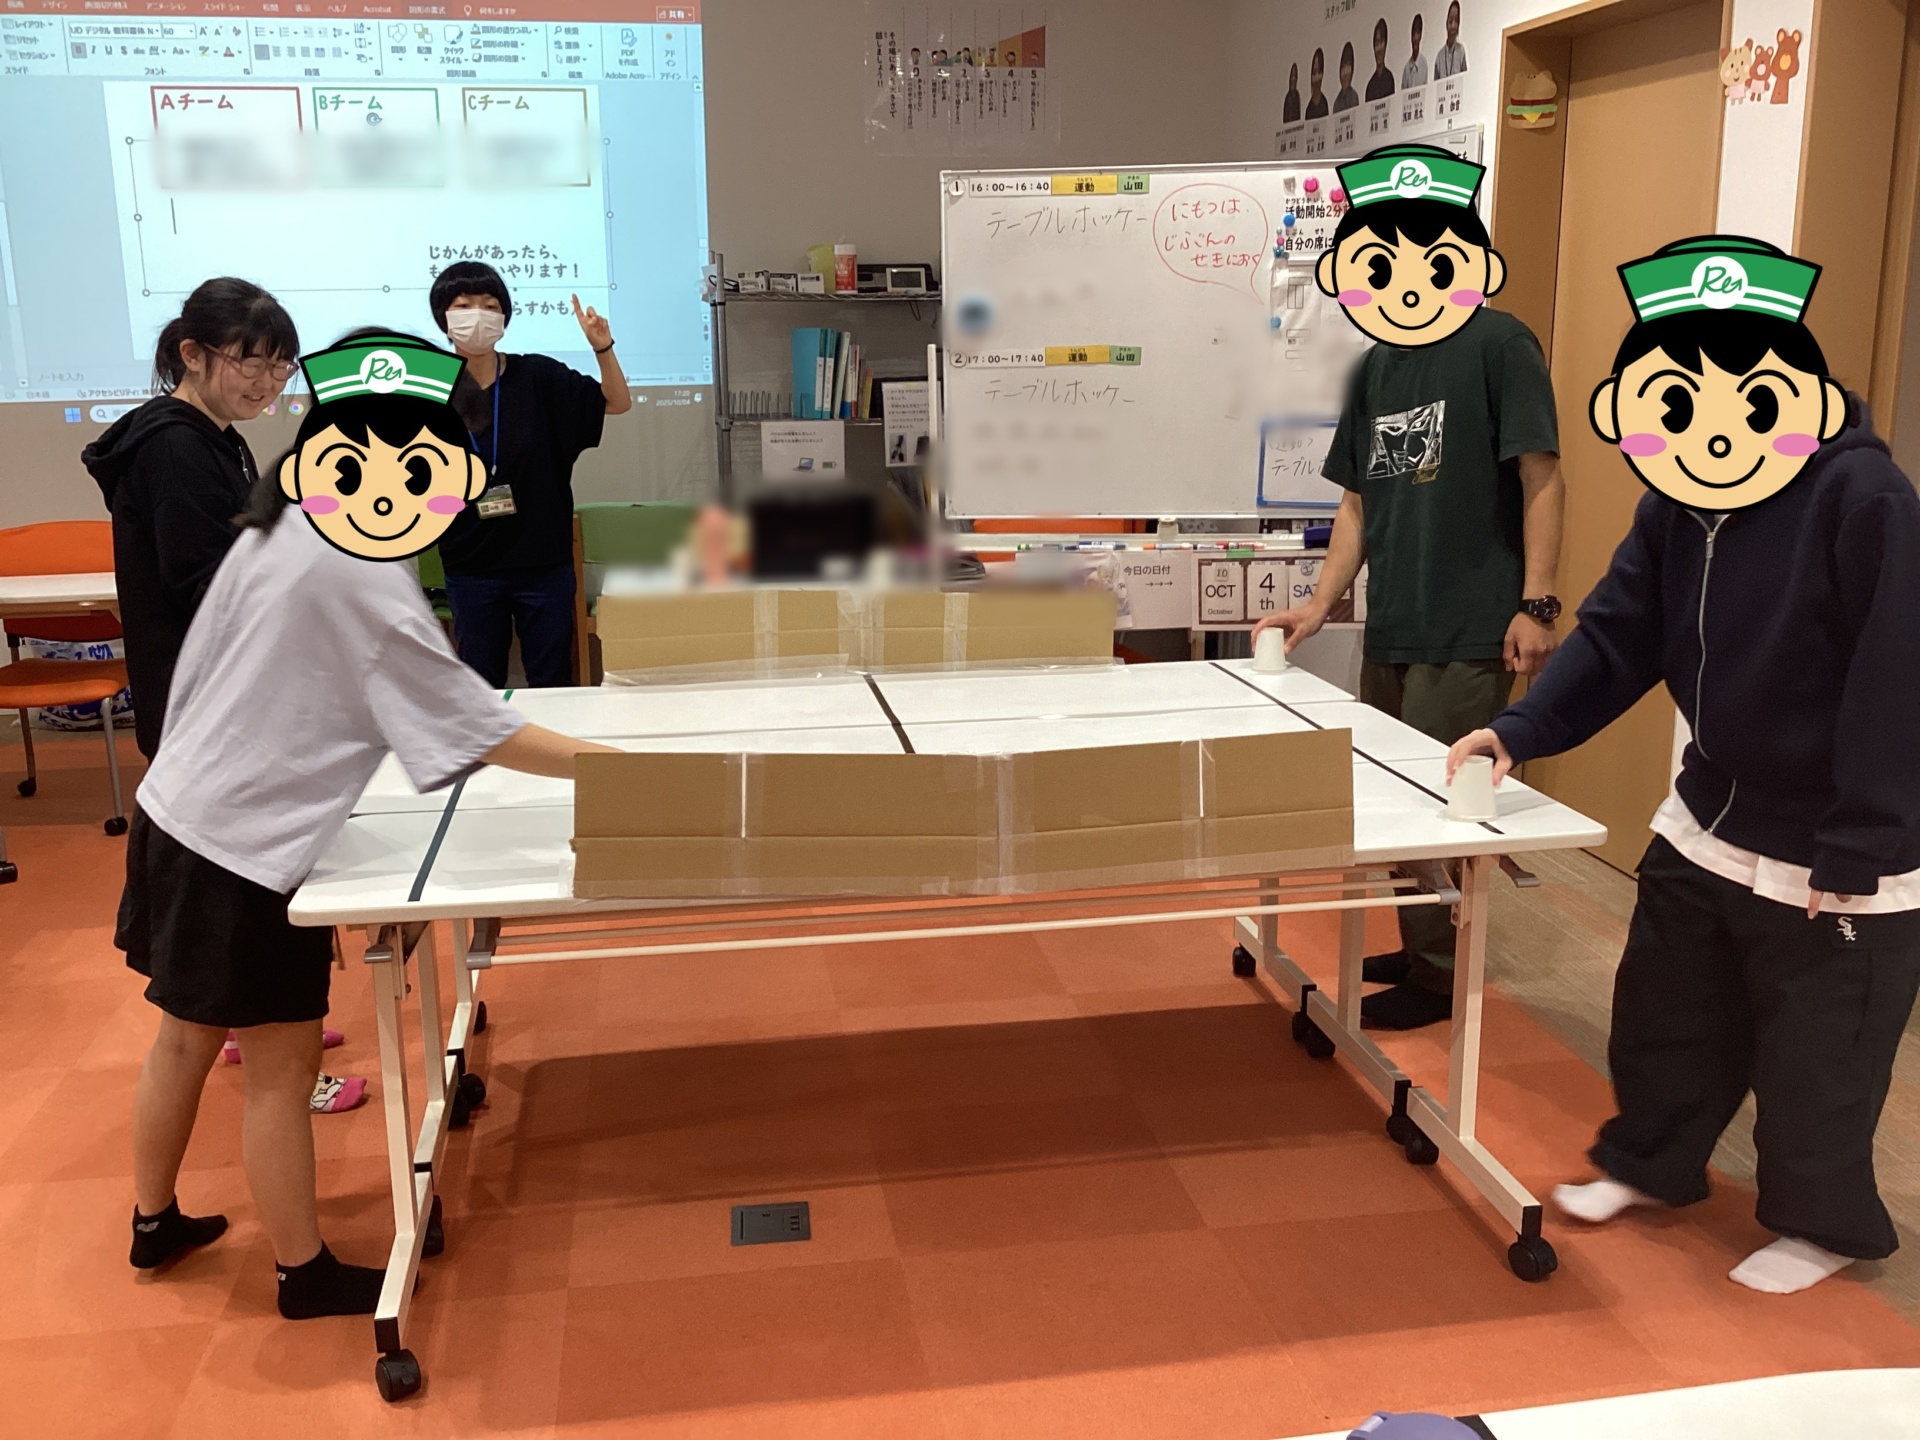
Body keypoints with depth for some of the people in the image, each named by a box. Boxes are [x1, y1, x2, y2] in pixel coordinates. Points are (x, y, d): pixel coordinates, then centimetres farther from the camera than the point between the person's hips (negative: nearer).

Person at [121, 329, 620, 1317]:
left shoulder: (275, 532, 5)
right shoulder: (360, 572, -21)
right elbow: (476, 729, -21)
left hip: (177, 817, 9)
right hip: (245, 854, -9)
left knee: (184, 1038, 23)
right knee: (280, 1068, 6)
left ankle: (154, 1222, 42)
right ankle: (304, 1274, 22)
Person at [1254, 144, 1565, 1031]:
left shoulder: (1499, 345, -8)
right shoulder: (1373, 369, 12)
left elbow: (1540, 476, -10)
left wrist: (1535, 603, -15)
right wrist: (1319, 605, 7)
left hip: (1469, 634, -7)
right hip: (1390, 628, 7)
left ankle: (1437, 974, 13)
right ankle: (1416, 949, 30)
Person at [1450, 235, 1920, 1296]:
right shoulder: (1675, 502, -2)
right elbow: (1618, 635, 1)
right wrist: (1520, 730, -12)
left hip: (1834, 859, -7)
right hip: (1707, 822, 7)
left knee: (1815, 1058, 10)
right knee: (1663, 1012, 20)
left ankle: (1826, 1223, 33)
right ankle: (1647, 1162, 42)